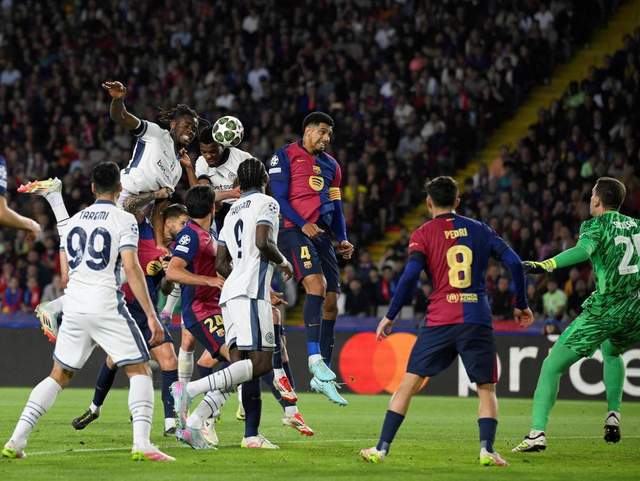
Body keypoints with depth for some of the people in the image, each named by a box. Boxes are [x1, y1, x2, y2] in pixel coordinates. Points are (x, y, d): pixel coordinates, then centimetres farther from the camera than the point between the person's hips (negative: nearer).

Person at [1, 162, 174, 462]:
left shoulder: (73, 221, 15)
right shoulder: (123, 220, -3)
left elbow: (66, 274, 17)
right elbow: (131, 269, -12)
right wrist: (151, 316, -12)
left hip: (73, 306, 5)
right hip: (107, 305, -5)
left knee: (59, 376, 16)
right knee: (140, 370, 2)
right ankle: (141, 444, -14)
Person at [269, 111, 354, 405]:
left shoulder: (331, 165, 22)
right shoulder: (285, 156, 2)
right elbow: (278, 198, -5)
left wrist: (343, 239, 9)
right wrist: (302, 224, -18)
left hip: (321, 234, 7)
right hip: (293, 230, -7)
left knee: (331, 301, 3)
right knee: (316, 284, -28)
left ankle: (322, 378, 9)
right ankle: (315, 358, -28)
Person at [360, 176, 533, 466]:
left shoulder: (423, 234, 5)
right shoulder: (479, 230, 12)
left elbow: (410, 276, -7)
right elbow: (514, 263, 6)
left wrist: (390, 317, 0)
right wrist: (521, 305, 17)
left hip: (439, 320, -1)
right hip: (477, 320, 1)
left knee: (409, 384, 6)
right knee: (486, 389, 9)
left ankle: (382, 448, 4)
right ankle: (487, 450, -10)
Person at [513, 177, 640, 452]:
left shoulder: (595, 225, -2)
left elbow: (585, 249, -24)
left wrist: (546, 265, -35)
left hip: (605, 309, -6)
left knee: (552, 365, 0)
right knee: (611, 352, 38)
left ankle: (537, 433, -12)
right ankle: (614, 415, 23)